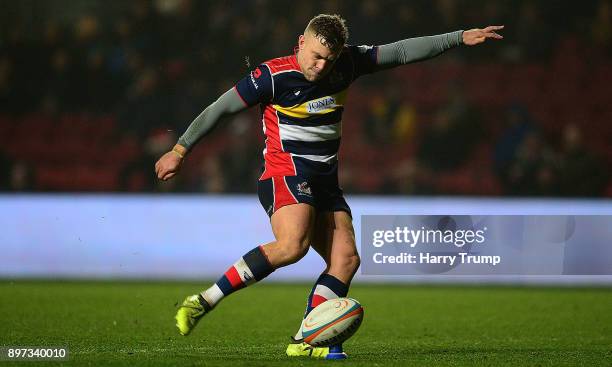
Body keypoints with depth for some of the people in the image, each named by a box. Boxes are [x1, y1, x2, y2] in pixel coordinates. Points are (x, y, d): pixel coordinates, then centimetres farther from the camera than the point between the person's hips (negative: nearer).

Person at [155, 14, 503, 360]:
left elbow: (401, 52, 10)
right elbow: (220, 109, -7)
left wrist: (460, 38, 10)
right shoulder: (274, 75, -12)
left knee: (347, 258, -7)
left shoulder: (346, 63, 4)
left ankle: (305, 341, -5)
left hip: (325, 182, 7)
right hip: (286, 175, -7)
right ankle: (204, 301, -30)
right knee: (292, 245, -32)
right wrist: (180, 150, -7)